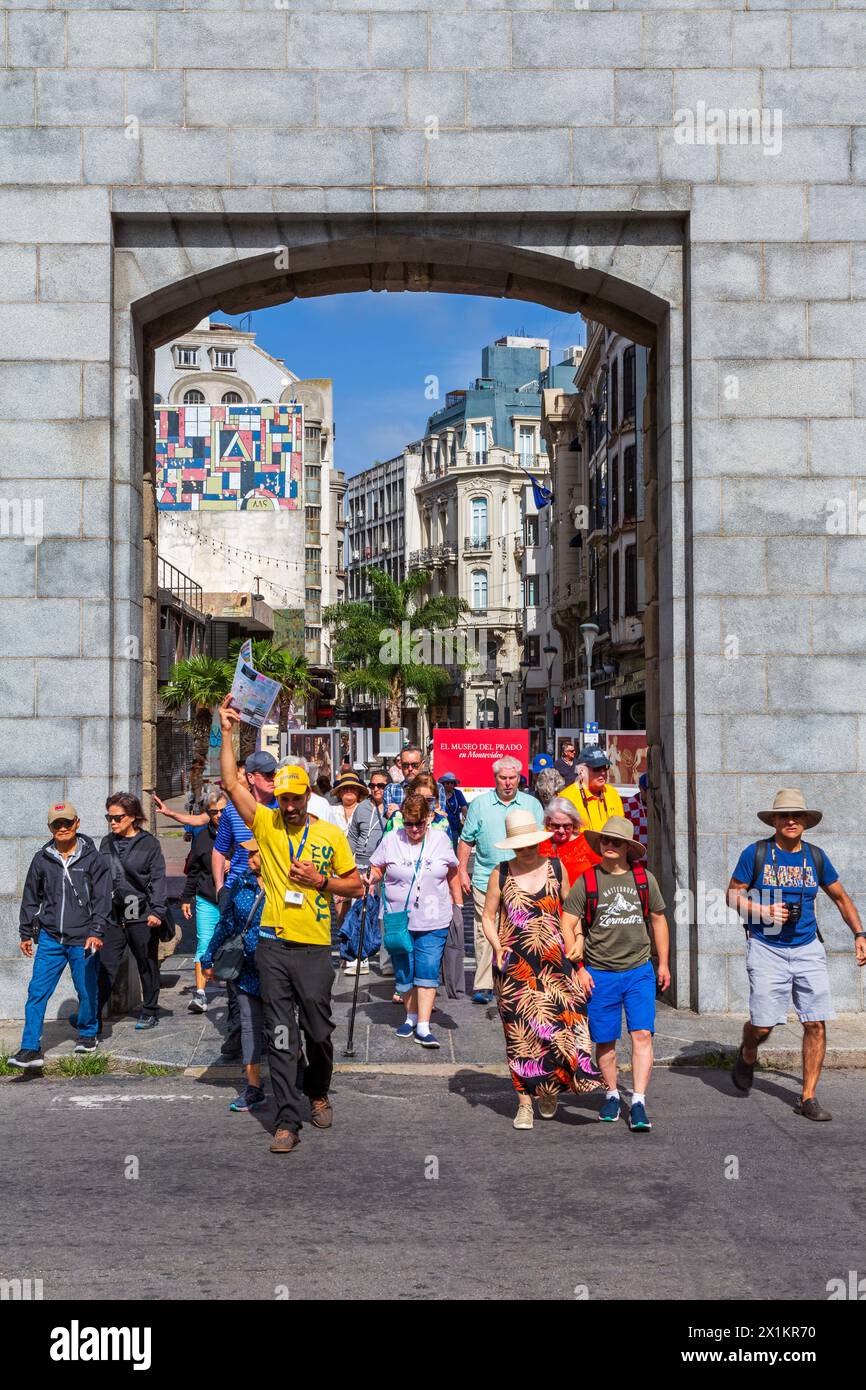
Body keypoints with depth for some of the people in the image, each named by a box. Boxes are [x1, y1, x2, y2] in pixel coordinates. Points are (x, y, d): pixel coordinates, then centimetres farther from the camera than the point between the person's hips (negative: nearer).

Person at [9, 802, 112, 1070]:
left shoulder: (92, 858, -2)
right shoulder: (42, 859, 6)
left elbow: (102, 897, -3)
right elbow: (30, 899, 14)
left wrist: (96, 932, -10)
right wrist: (26, 934, 15)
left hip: (83, 939, -2)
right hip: (50, 939, 2)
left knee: (87, 991, 9)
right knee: (37, 992, -6)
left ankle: (88, 1033, 33)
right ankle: (30, 1049, -4)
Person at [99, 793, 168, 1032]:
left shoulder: (149, 843, -4)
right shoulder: (107, 843, 10)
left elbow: (157, 879, -7)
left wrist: (157, 911, -15)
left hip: (142, 916, -3)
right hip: (113, 916, 3)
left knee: (147, 965, 9)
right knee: (105, 966, -3)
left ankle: (150, 1012, 23)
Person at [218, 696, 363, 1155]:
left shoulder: (331, 834, 3)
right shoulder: (266, 823, 4)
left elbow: (357, 885, 8)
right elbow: (231, 783, -6)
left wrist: (321, 881, -9)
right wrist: (227, 732, -12)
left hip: (314, 947, 0)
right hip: (273, 945, 0)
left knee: (318, 1031, 9)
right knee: (280, 1038, 2)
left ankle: (318, 1093, 37)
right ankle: (287, 1122, 9)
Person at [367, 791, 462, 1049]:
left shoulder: (440, 839, 2)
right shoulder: (391, 840, -1)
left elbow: (452, 873, 12)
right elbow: (377, 869, 7)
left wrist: (458, 904, 14)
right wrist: (371, 878, -16)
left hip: (433, 921, -1)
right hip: (398, 919, 1)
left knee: (428, 971, -7)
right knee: (403, 972, 9)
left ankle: (423, 1027, -5)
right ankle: (411, 1018, 27)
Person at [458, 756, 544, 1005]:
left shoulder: (532, 805, 8)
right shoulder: (479, 804, 6)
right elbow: (466, 841, 9)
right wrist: (462, 871, 3)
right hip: (485, 880, -1)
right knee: (485, 933, -3)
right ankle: (483, 986, 3)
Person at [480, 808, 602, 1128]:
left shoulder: (555, 868, 6)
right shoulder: (501, 874, 2)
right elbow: (488, 916, 6)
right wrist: (498, 948, -8)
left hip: (553, 960, 1)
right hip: (514, 963, -1)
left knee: (561, 1021, -9)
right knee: (521, 1031, 1)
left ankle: (549, 1089, 15)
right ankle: (525, 1101, 13)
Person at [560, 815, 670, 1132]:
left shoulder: (644, 879, 4)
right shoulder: (586, 882, -3)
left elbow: (658, 920, 15)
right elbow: (568, 925, -1)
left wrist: (663, 963, 14)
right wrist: (579, 967, -5)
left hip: (640, 971, 1)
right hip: (599, 974, -1)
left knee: (642, 1035, -7)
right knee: (604, 1041, 8)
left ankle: (638, 1104, -3)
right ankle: (612, 1095, 27)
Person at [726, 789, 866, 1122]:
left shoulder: (815, 856, 7)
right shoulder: (755, 853, -3)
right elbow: (732, 895, 1)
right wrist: (763, 911, -14)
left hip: (808, 949, 3)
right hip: (767, 950, -3)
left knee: (816, 1024, -3)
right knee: (762, 1024, -6)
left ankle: (808, 1098, 9)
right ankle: (747, 1055, 29)